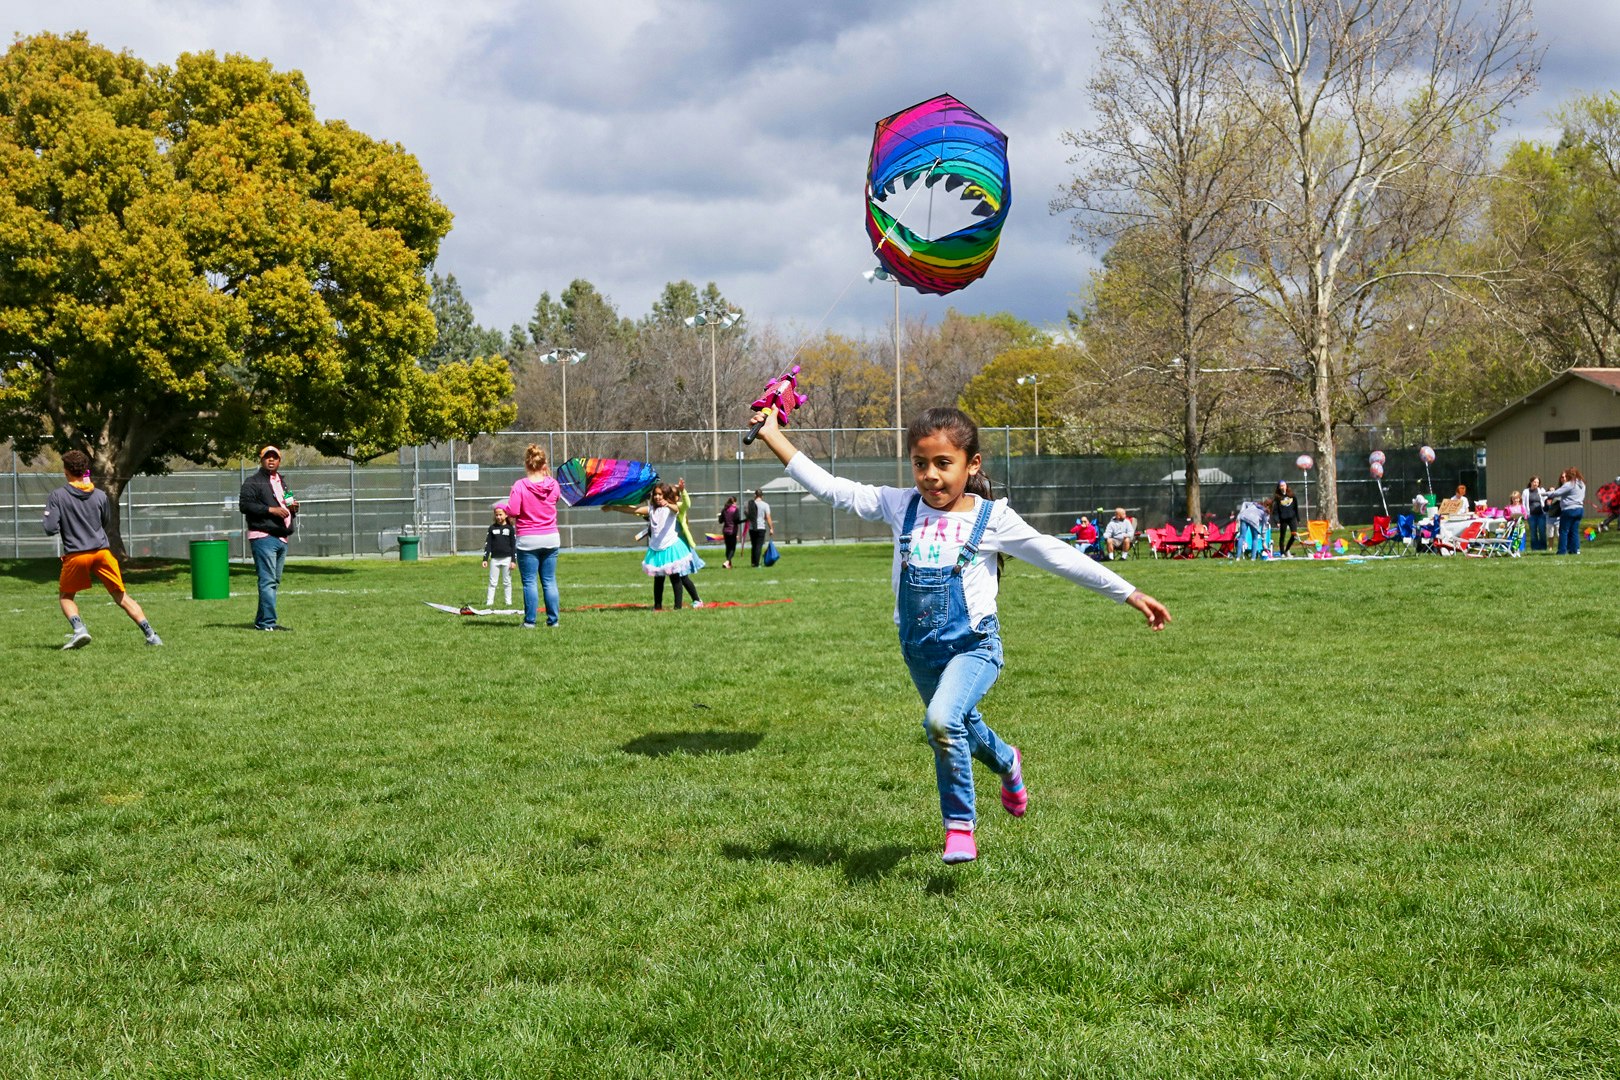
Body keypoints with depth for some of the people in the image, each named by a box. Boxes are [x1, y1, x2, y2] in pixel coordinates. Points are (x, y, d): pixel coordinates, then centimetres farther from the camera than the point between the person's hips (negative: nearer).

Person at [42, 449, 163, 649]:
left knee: (65, 596, 19)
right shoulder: (100, 495, 6)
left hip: (75, 555, -2)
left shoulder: (57, 497, -4)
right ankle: (151, 635, -1)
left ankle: (79, 629, -5)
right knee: (121, 596, 8)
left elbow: (51, 529, -8)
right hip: (102, 551, 2)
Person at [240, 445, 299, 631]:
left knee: (274, 582, 10)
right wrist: (271, 510, -19)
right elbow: (244, 504, -15)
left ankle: (262, 621, 15)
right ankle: (268, 622, -17)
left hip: (282, 538, 9)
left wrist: (293, 507, 10)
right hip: (263, 537, -9)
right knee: (268, 580, -14)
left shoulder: (282, 482, 24)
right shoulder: (253, 482, -3)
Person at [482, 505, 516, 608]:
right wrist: (485, 559, -1)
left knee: (507, 582, 4)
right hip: (494, 559, 2)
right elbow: (488, 544, 6)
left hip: (507, 558, -2)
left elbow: (514, 545, 0)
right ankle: (489, 602, 4)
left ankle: (508, 602, 10)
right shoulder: (492, 528, 6)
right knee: (492, 582, 3)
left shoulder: (510, 528, 1)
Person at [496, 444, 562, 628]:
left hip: (528, 539, -3)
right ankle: (553, 620, 9)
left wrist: (502, 507, 6)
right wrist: (546, 474, 19)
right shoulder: (552, 484, 0)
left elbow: (513, 511, -16)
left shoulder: (520, 485, -12)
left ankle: (530, 621, 2)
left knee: (530, 582, 2)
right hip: (551, 537, 3)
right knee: (550, 581, 8)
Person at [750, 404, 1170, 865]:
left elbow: (1059, 557, -9)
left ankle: (960, 824, -9)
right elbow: (831, 488, -3)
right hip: (919, 649, 5)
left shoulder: (992, 518, -10)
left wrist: (1131, 594, -10)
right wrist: (773, 436, -8)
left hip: (973, 646, -5)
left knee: (941, 721, -29)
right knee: (961, 727, 24)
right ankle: (1007, 763, 59)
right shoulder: (901, 507, -2)